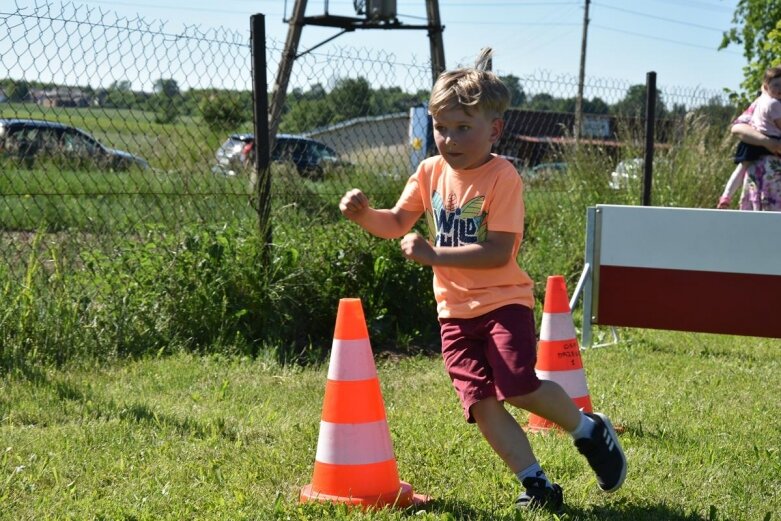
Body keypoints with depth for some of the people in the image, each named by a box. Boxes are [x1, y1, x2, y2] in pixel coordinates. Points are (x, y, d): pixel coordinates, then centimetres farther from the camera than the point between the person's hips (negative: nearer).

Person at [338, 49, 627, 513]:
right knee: (481, 403, -4)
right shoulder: (430, 172, 4)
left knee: (517, 386, -18)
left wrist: (434, 255, -25)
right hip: (455, 310, 5)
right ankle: (536, 484, 7)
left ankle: (590, 430, 10)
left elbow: (497, 253, -21)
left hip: (503, 301, -5)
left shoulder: (502, 177, -15)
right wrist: (364, 214, -12)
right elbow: (397, 224, 9)